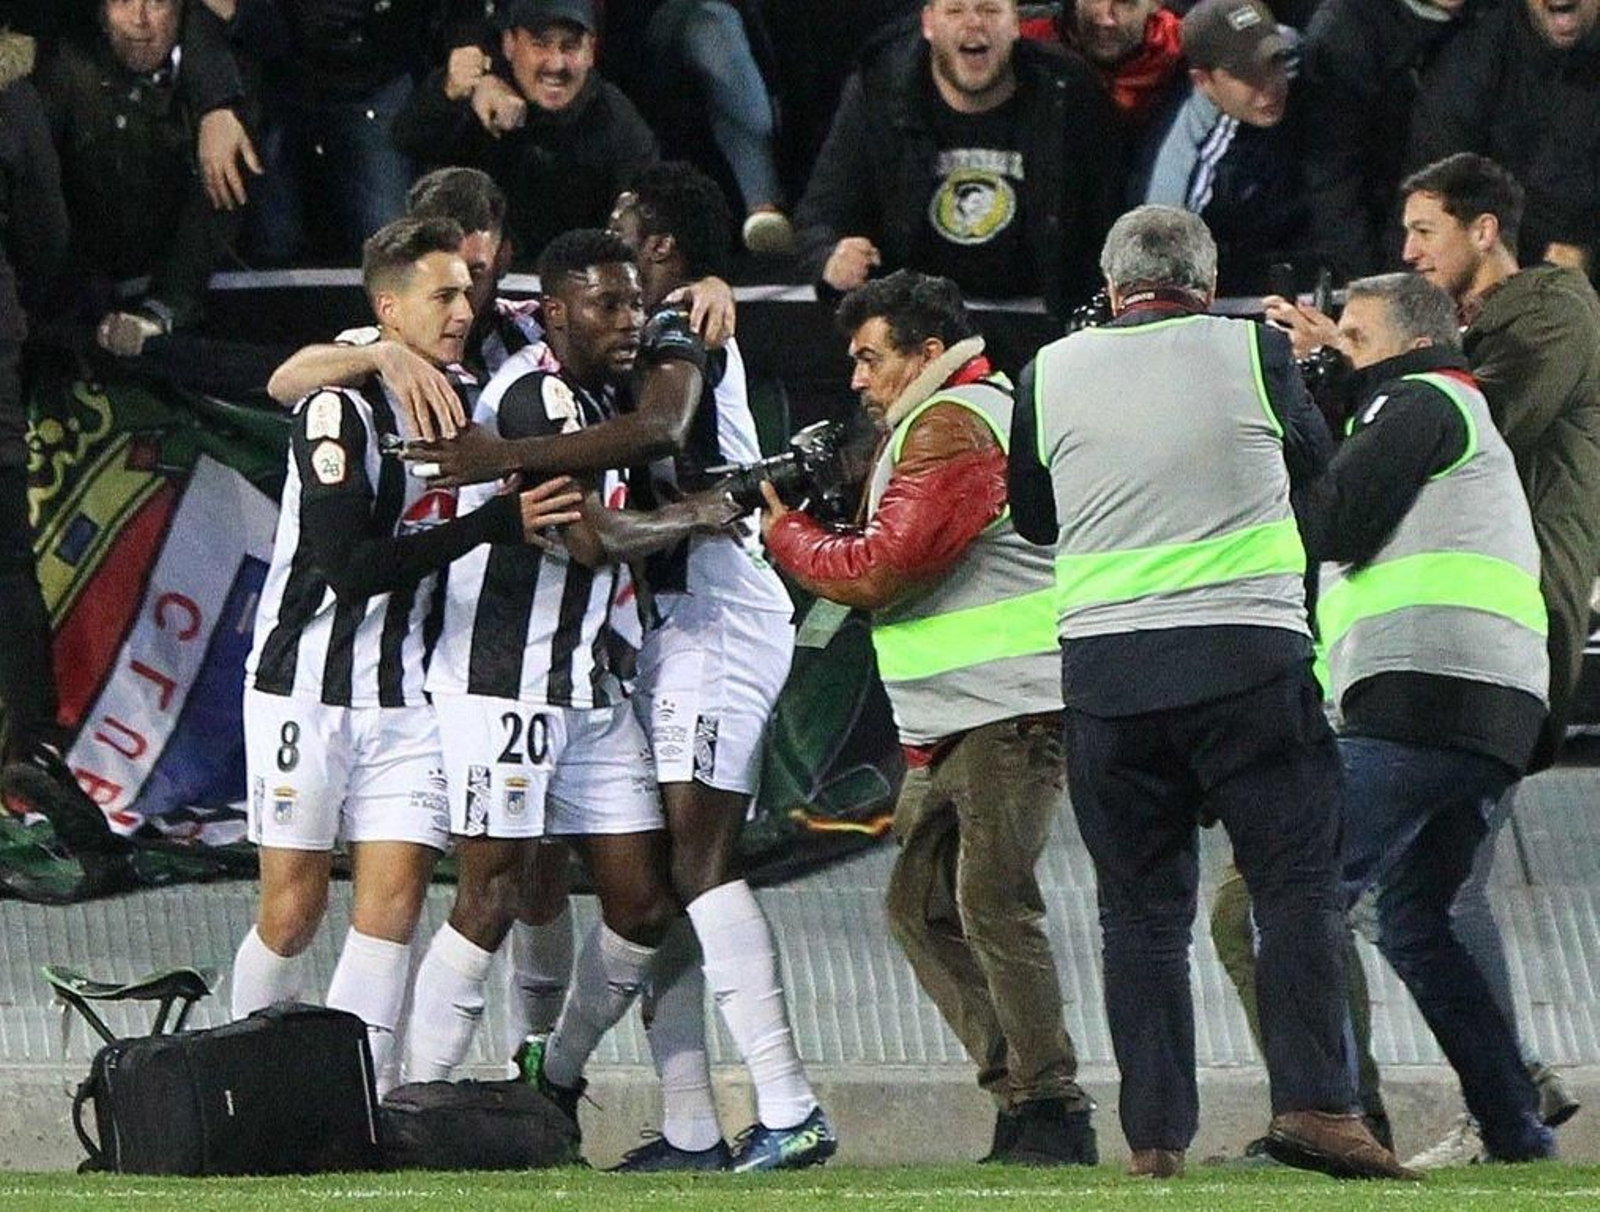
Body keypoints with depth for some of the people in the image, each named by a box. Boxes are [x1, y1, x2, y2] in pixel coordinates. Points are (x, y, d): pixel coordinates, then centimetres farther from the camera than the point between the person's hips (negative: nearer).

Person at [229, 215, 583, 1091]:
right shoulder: (338, 409, -13)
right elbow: (350, 565, -23)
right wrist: (496, 523, -26)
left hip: (404, 699, 6)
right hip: (305, 686, -6)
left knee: (394, 899, -6)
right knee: (293, 909, -2)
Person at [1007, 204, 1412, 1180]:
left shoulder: (1053, 373, 4)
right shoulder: (1254, 353, 0)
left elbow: (1033, 518, 18)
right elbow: (1316, 468, 17)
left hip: (1105, 663, 2)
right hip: (1249, 652, -2)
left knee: (1142, 909, 7)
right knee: (1298, 885, 2)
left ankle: (1156, 1135, 3)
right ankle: (1313, 1103, -10)